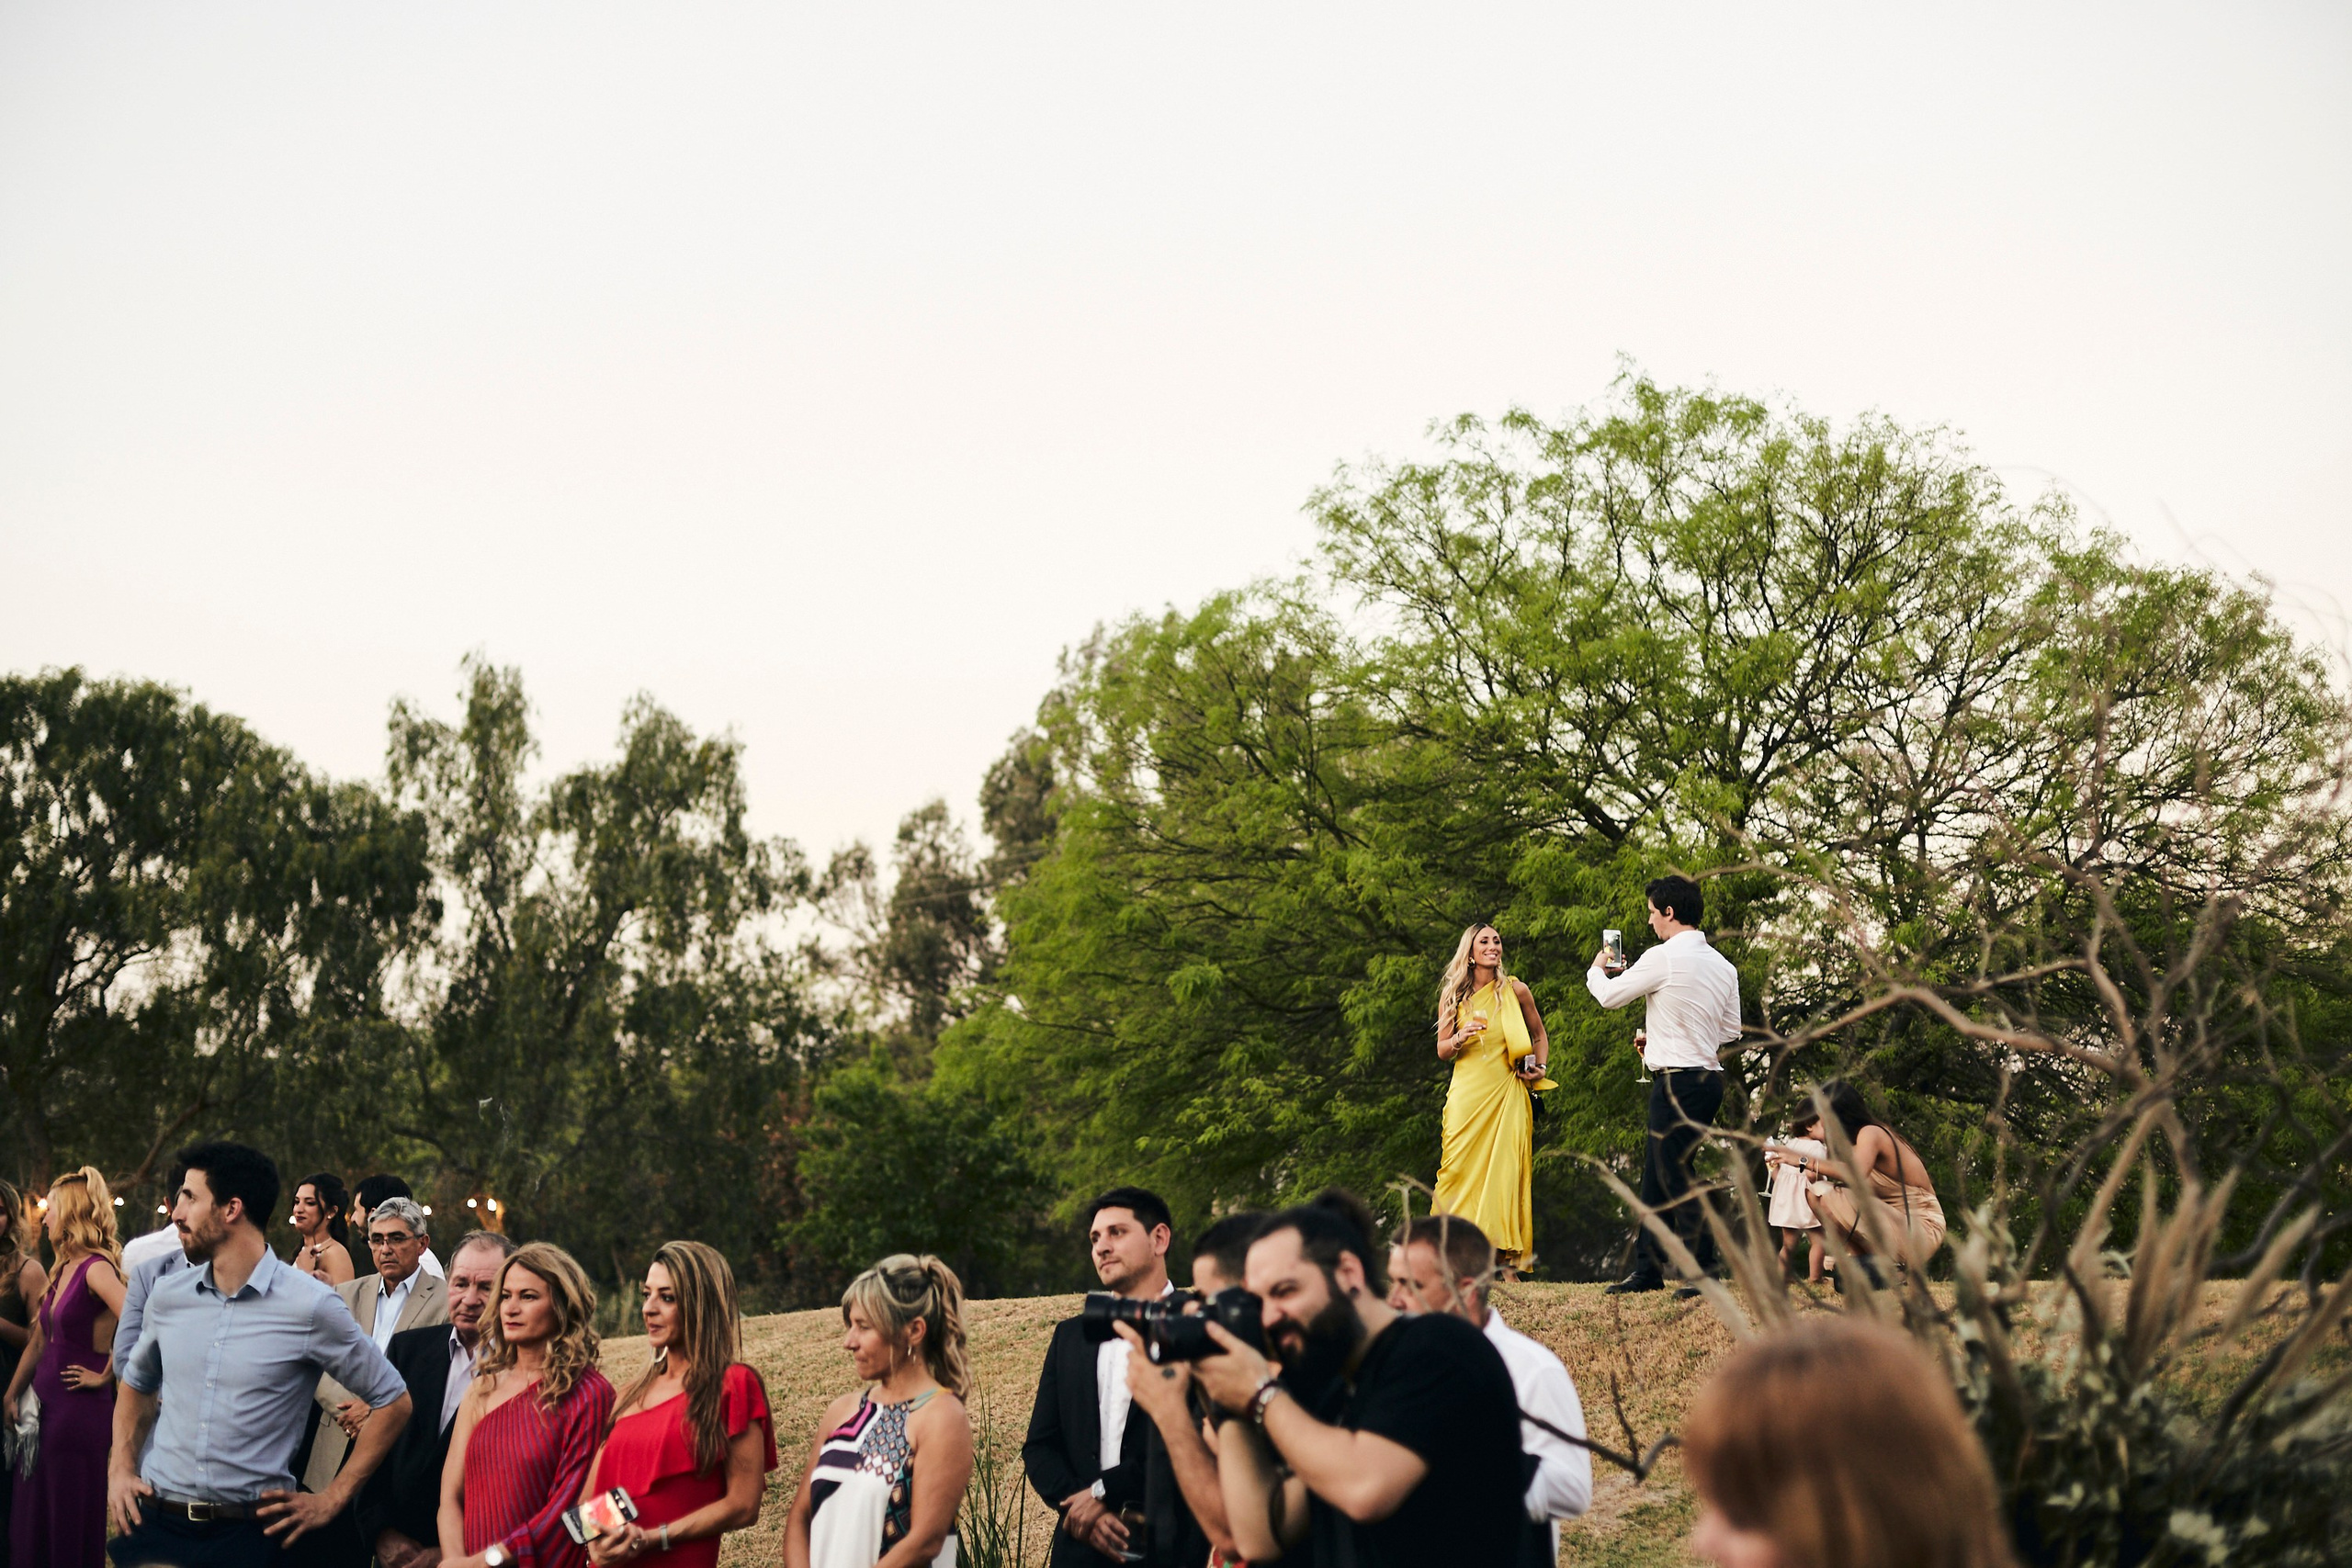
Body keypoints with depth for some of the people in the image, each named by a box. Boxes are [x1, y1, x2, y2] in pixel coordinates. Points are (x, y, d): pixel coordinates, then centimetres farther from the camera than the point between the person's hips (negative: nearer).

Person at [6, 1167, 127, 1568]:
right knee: (32, 1518, 11)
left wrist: (105, 1376, -17)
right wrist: (11, 1396, 10)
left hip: (80, 1409, -8)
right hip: (44, 1400, 8)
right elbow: (39, 1341, 16)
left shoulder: (97, 1268, -15)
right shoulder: (64, 1269, 12)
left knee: (72, 1524, 0)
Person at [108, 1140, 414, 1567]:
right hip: (155, 1523, 4)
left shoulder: (311, 1307, -10)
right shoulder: (167, 1295, 4)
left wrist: (332, 1499, -5)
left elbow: (392, 1401, -3)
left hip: (250, 1532, -4)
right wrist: (120, 1467, 8)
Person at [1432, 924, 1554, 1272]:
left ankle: (1508, 1255, -3)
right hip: (1467, 1092, 0)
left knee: (1506, 1166, -6)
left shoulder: (1516, 991, 6)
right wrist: (1462, 1036, -13)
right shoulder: (1453, 995, 7)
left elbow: (1540, 1036, 20)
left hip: (1507, 1093, 0)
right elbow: (1442, 1051, 7)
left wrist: (1540, 1067, 3)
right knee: (1462, 1167, -7)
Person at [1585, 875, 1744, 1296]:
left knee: (1676, 1179, -4)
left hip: (1678, 1082, -9)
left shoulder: (1664, 958, -13)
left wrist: (1596, 969, 21)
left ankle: (1704, 1272, -3)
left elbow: (1609, 995, -3)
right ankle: (1647, 1268, 22)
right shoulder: (1723, 965, 11)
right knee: (1656, 1174, 15)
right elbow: (1731, 1031, 16)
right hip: (1708, 1076, 9)